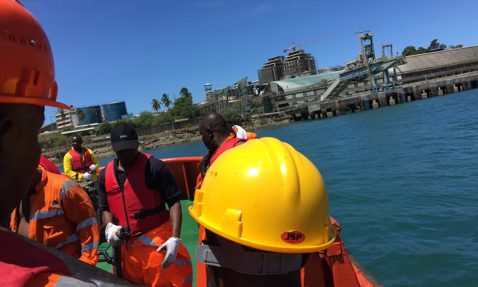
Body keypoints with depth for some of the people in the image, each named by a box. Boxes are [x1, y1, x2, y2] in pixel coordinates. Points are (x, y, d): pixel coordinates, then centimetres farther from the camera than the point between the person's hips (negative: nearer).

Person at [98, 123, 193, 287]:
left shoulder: (154, 167, -9)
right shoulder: (105, 175, 7)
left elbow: (174, 202, -10)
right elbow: (105, 209, 15)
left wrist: (175, 238, -18)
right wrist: (109, 227, -6)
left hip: (158, 243, -5)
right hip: (126, 247, 5)